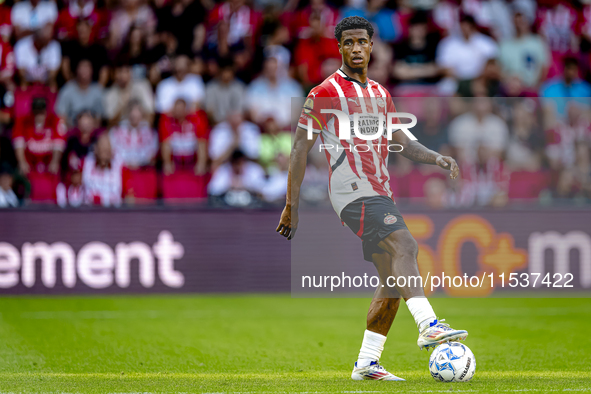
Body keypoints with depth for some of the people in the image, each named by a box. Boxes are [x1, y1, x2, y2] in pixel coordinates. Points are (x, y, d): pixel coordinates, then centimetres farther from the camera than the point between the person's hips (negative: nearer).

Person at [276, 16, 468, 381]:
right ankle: (428, 325, -41)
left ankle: (367, 362, 7)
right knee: (405, 245, -28)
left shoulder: (381, 94, 20)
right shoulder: (325, 93, -1)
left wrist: (436, 158, 2)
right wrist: (292, 206, -4)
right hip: (353, 190, -8)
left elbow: (403, 142, 22)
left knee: (394, 276, 2)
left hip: (380, 193, 8)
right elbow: (300, 149, -1)